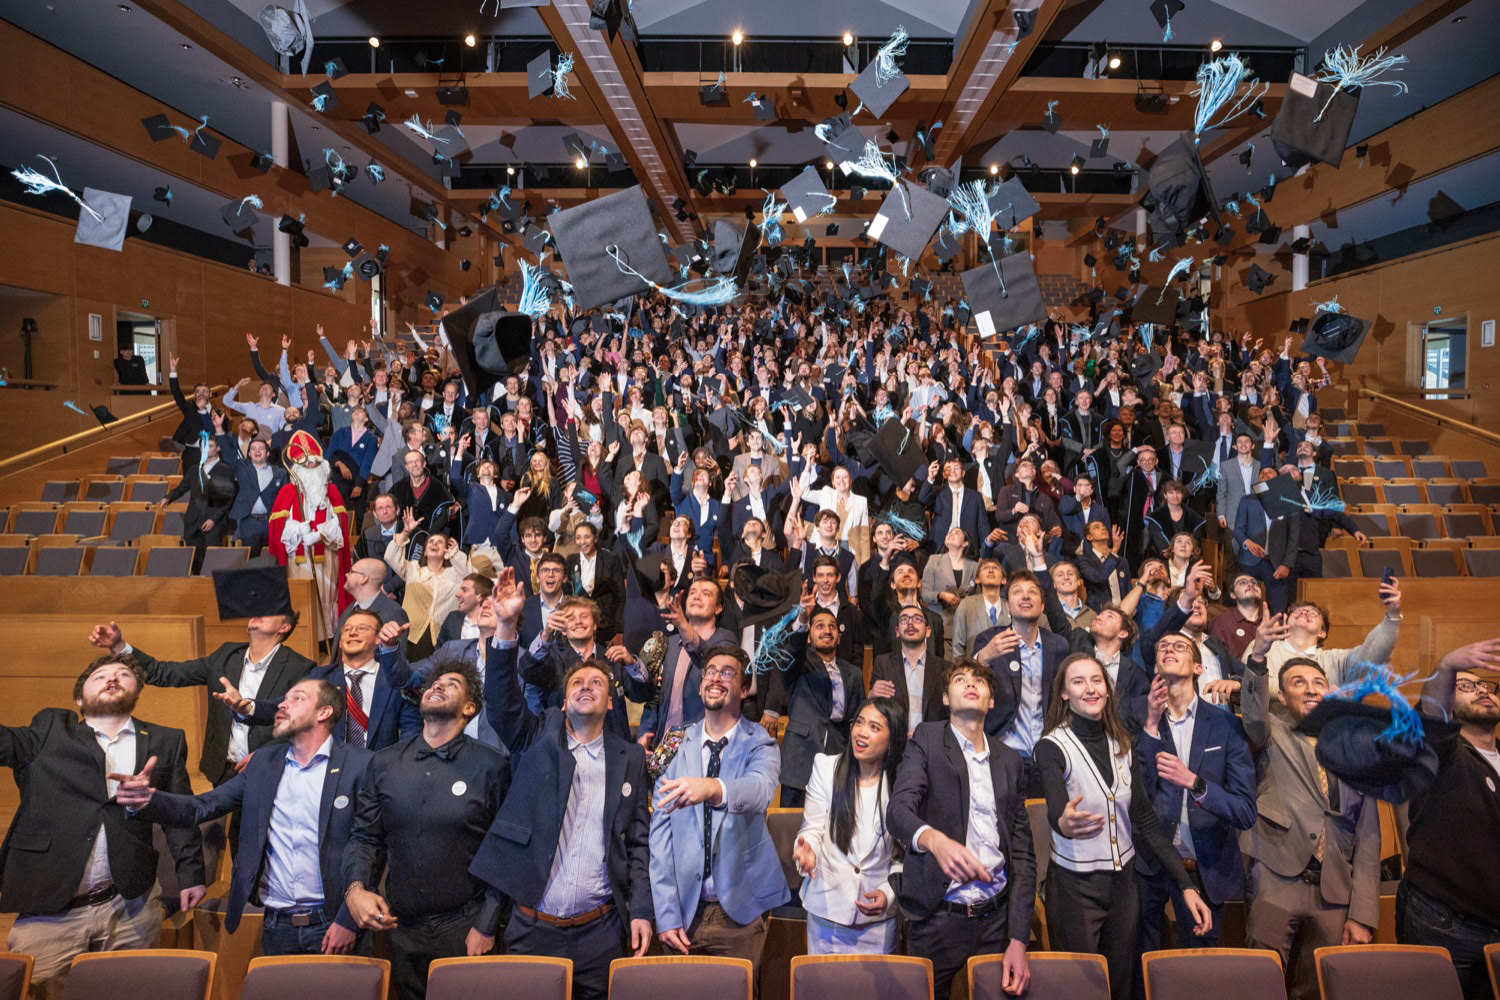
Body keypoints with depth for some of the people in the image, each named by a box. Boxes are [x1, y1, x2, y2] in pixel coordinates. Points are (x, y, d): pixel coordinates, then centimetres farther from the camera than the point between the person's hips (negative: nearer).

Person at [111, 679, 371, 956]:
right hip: (277, 927, 4)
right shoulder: (263, 764, 9)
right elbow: (201, 808, -1)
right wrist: (148, 799, -19)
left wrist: (348, 922, -14)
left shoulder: (360, 765, -8)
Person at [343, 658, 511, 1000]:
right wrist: (355, 889, -11)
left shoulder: (492, 767, -8)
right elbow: (365, 837, 6)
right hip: (400, 926, 3)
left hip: (464, 929, -3)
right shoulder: (384, 764, 4)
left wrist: (486, 926, -9)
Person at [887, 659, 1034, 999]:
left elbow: (1022, 852, 9)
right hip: (937, 919, -3)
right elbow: (899, 808, -15)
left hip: (996, 919, 3)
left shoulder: (1009, 760, 11)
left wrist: (1018, 940, 1)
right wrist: (934, 839, -38)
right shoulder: (927, 739, 0)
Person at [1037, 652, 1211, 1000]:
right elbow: (1056, 809, -31)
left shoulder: (1123, 746, 3)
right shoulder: (1052, 747, -14)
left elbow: (1145, 818, 4)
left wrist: (1186, 884, -3)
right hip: (1074, 886, -5)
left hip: (1124, 882, 5)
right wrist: (1064, 824, -54)